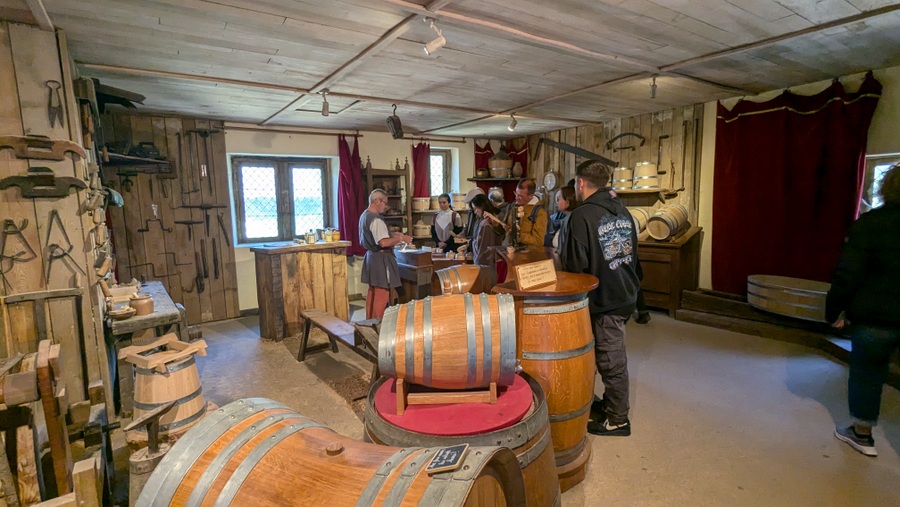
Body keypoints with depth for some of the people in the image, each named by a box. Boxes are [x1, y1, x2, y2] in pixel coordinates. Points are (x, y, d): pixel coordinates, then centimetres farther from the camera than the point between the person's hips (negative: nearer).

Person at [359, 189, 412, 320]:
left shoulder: (365, 215, 11)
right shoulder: (376, 220, -19)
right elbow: (383, 243, -27)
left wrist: (392, 234, 11)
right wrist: (401, 238, -16)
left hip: (371, 255, 10)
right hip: (381, 259, -10)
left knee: (372, 291, 17)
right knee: (382, 294, -2)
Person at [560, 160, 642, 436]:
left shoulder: (581, 216, -19)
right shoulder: (622, 210, 7)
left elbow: (574, 264, -20)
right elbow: (633, 252, 15)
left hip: (605, 299, -8)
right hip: (626, 293, 8)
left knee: (611, 359, 4)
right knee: (613, 354, 20)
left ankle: (617, 420, 18)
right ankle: (611, 402, 35)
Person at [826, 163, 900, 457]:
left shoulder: (870, 224, -11)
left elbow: (848, 274, -15)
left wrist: (835, 309, -5)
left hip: (875, 316, -3)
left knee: (866, 374, 13)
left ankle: (862, 434, 28)